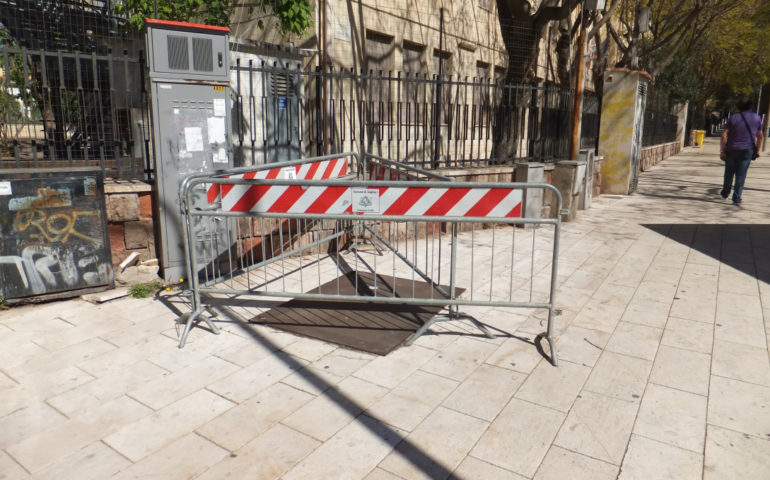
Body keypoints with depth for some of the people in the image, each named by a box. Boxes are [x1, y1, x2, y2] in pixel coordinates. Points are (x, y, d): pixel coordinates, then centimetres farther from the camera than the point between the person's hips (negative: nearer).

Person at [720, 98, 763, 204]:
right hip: (747, 151, 1)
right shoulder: (757, 118, 7)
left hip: (732, 150, -1)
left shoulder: (733, 118, -2)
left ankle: (725, 193, 28)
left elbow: (724, 135, -10)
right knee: (741, 175, 2)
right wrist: (757, 151, 17)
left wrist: (722, 151, -7)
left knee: (729, 173, 15)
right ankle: (736, 198, -1)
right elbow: (760, 137, 10)